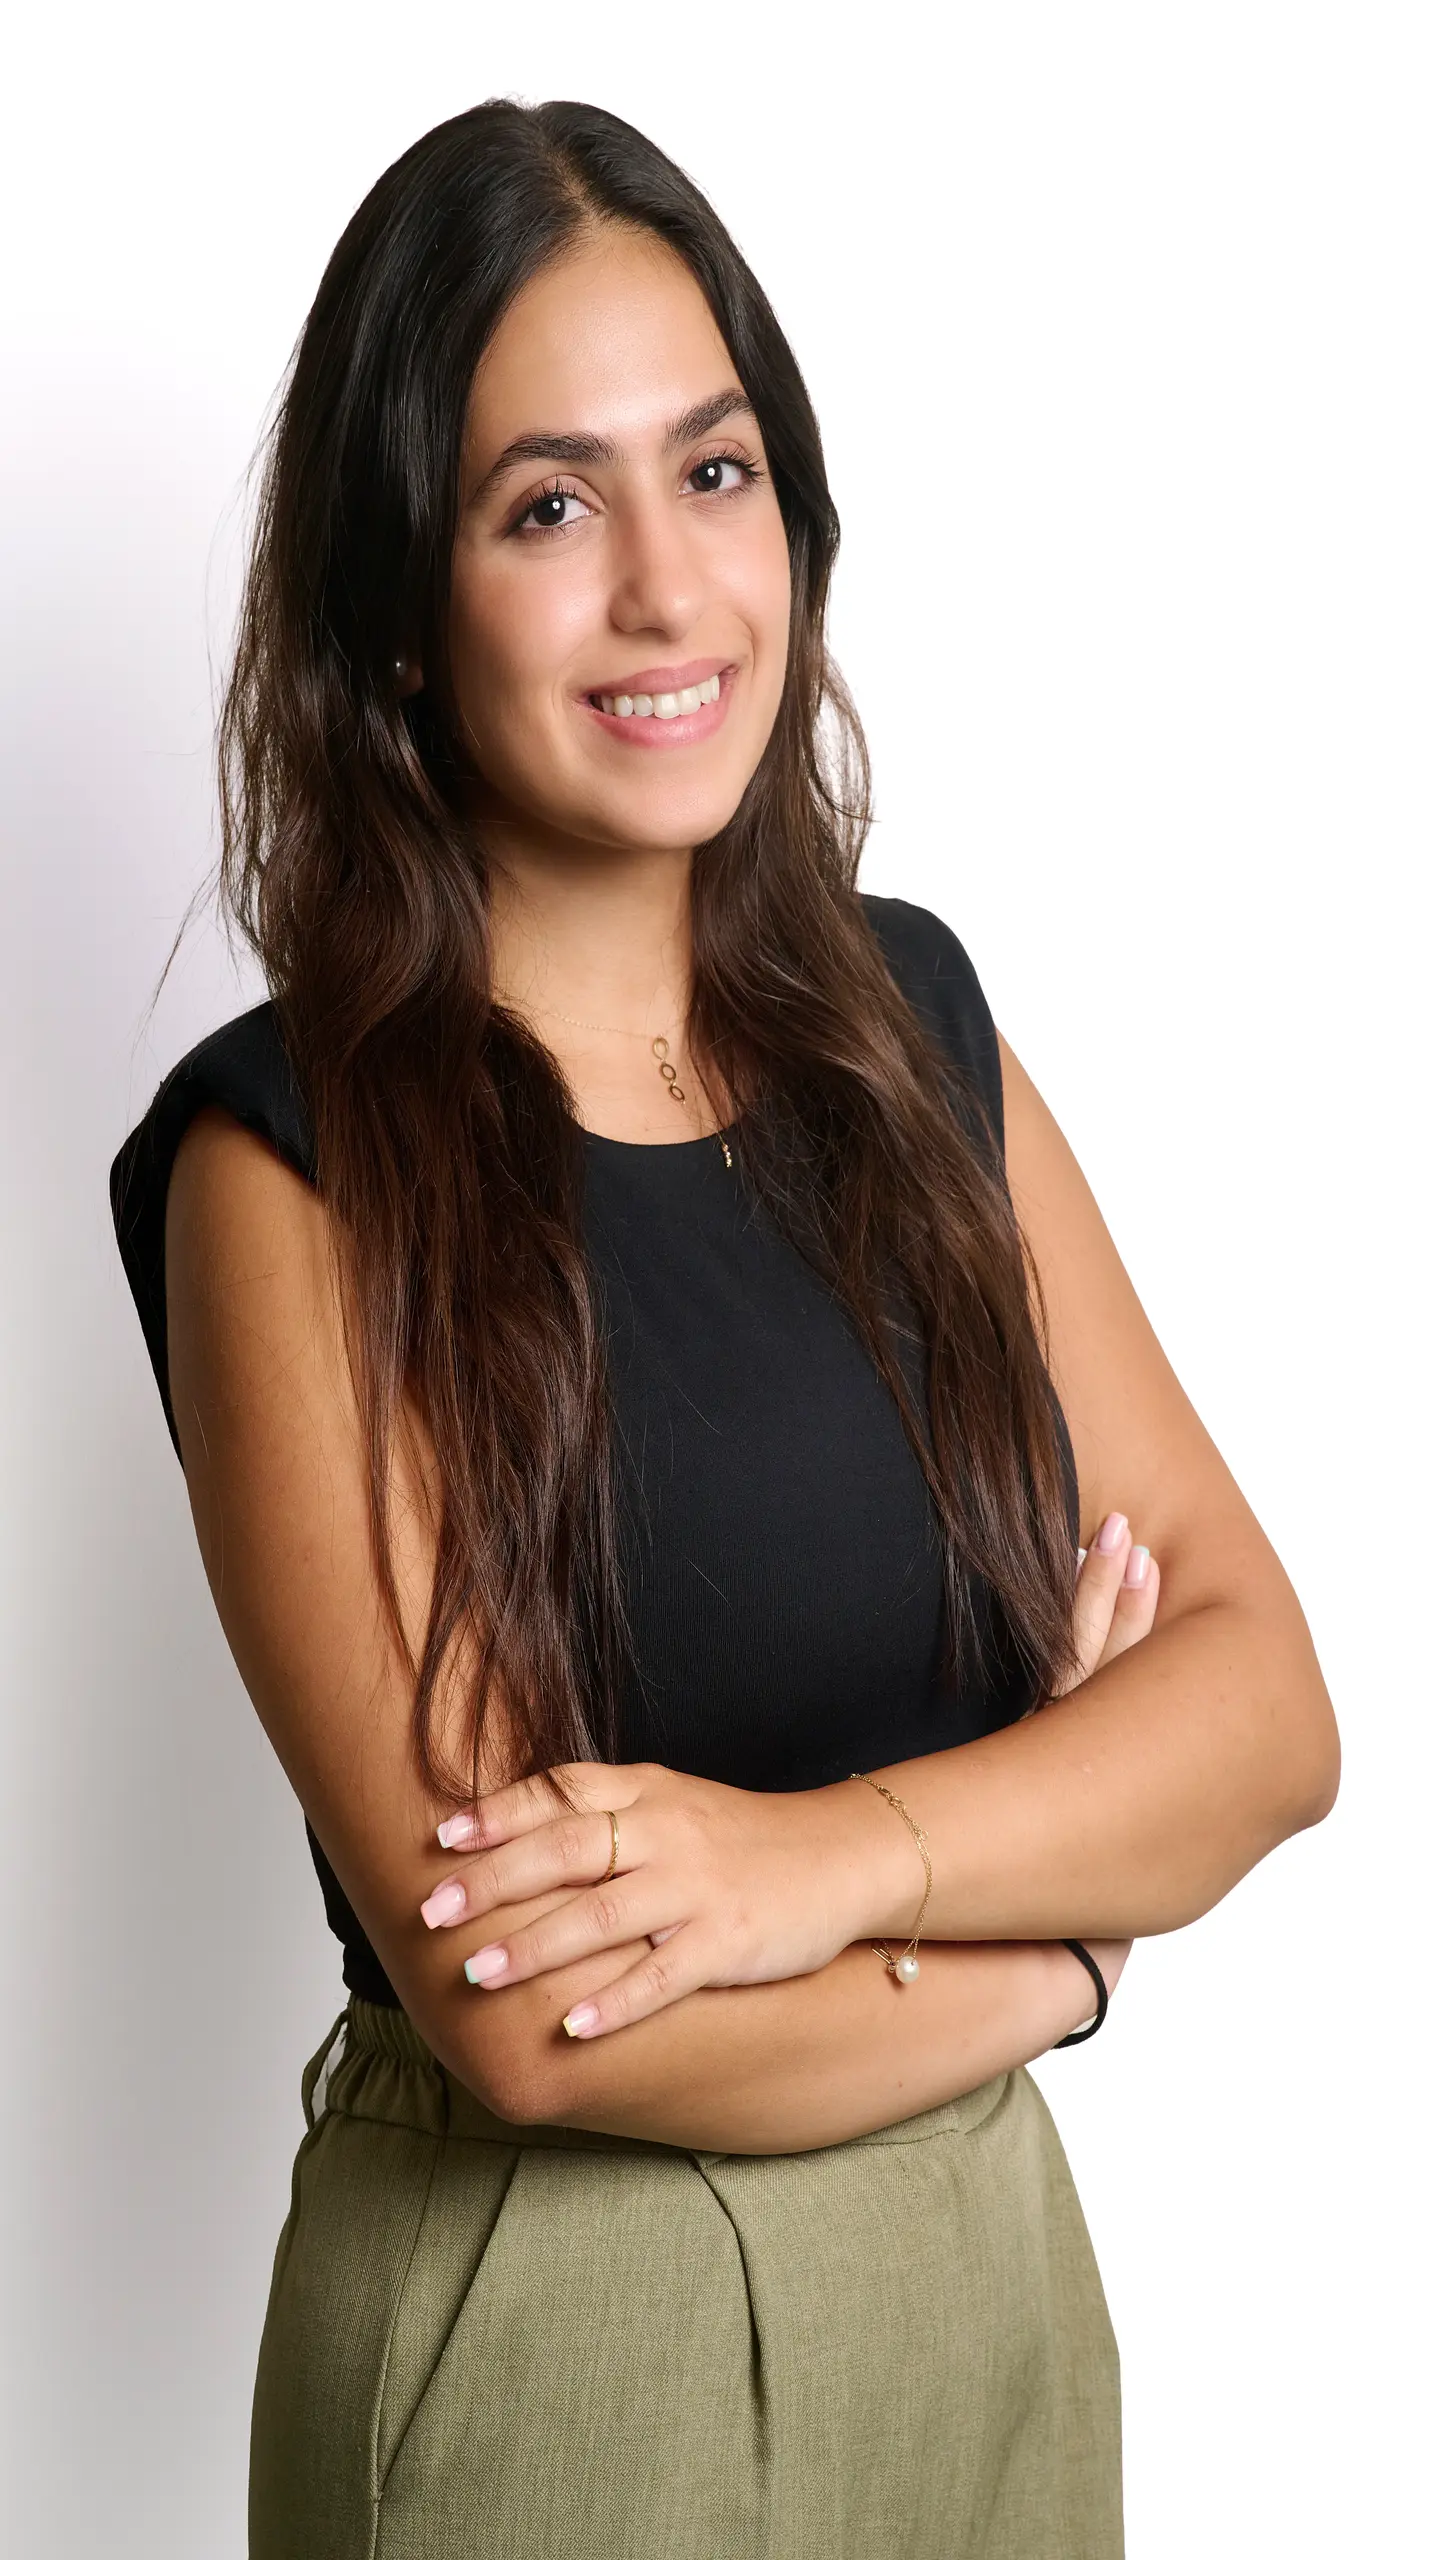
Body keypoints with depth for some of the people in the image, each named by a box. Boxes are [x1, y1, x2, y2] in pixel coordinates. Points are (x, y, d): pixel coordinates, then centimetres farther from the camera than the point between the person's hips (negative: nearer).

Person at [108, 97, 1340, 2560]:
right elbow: (524, 2010, -21)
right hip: (545, 2336, -4)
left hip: (991, 2268, 5)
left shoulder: (909, 1016, 1)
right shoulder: (294, 1161, -15)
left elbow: (1268, 1694, -4)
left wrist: (838, 1853, -21)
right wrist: (1056, 1919, -9)